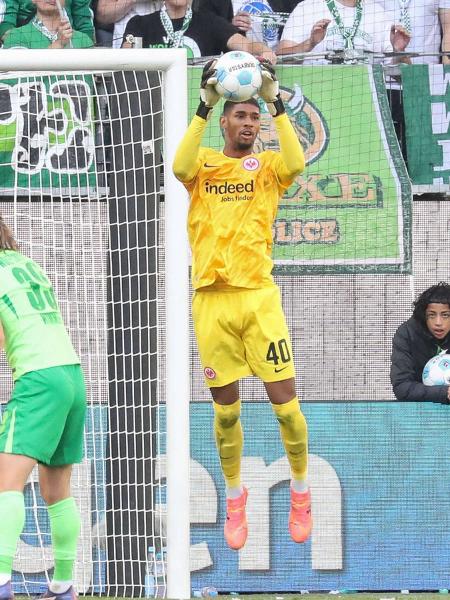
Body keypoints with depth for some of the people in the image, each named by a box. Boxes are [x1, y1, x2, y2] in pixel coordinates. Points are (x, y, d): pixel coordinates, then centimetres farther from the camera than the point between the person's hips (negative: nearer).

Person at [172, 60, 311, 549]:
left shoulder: (267, 165, 9)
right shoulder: (205, 164, 9)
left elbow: (295, 164, -15)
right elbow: (180, 168, -15)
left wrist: (275, 102, -16)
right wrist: (204, 106, -18)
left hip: (259, 296, 0)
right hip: (211, 300, 0)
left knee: (285, 400, -4)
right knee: (226, 409, 6)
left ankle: (300, 492, 14)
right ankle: (234, 497, 22)